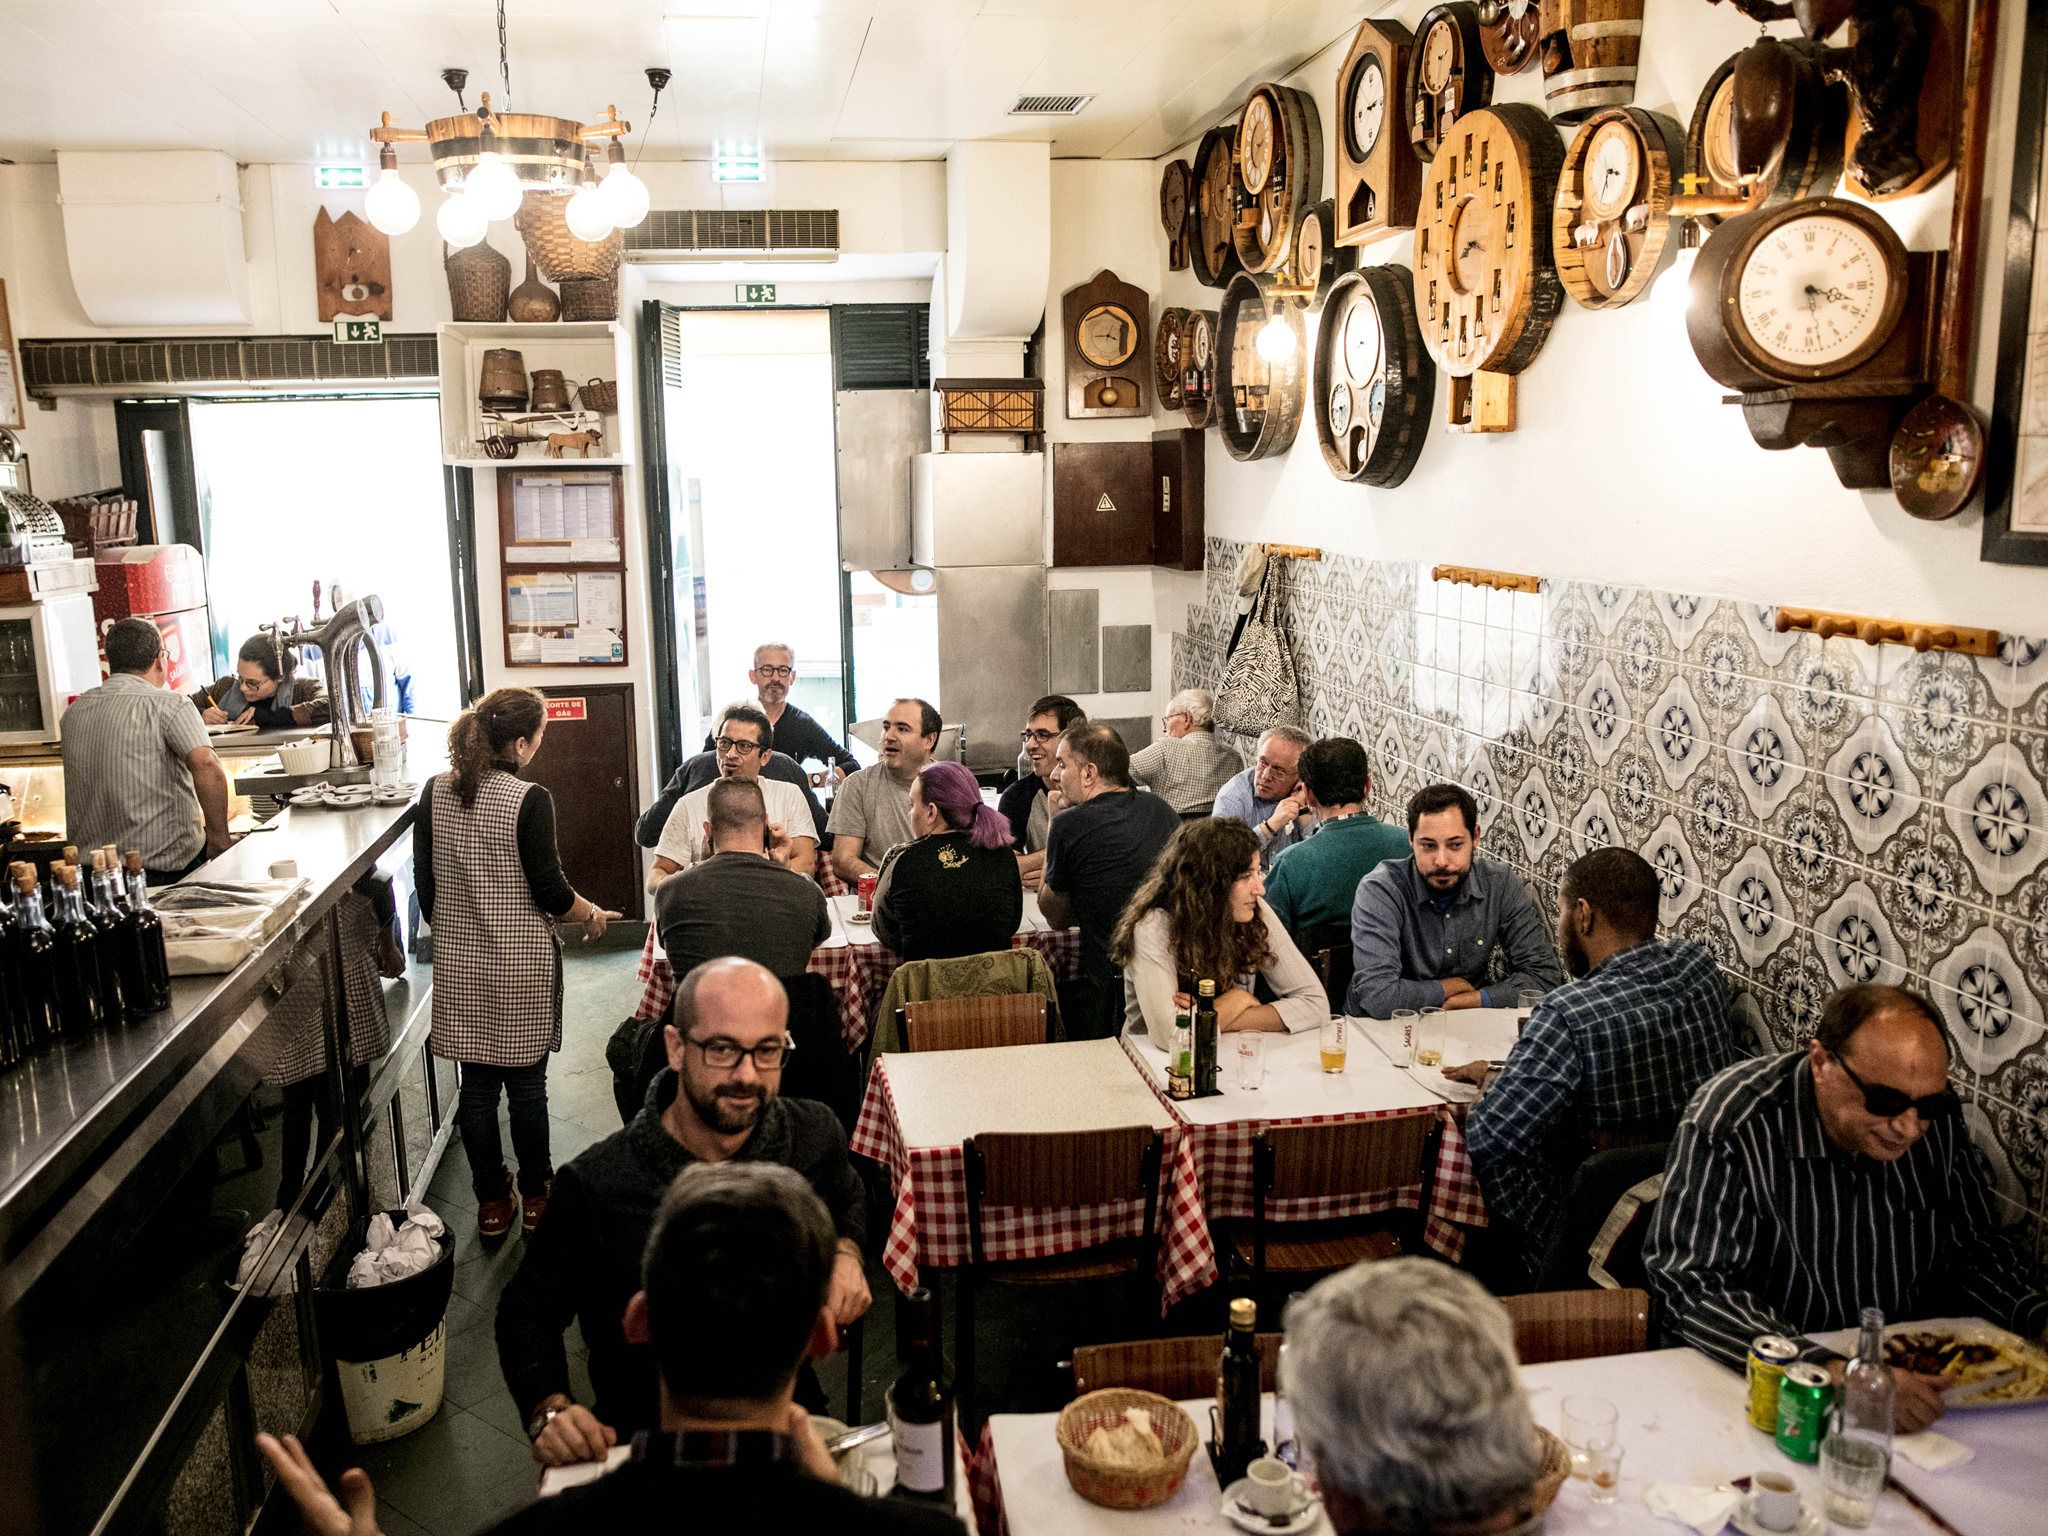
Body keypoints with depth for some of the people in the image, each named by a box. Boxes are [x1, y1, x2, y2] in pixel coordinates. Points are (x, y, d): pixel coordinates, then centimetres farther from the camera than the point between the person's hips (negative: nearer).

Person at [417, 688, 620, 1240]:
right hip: (520, 965, -4)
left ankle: (491, 1202, 23)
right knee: (526, 1081, 10)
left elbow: (425, 883, 5)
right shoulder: (529, 800, -18)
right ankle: (535, 1195, 24)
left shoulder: (435, 792, -1)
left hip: (459, 963, 4)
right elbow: (550, 890, -15)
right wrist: (593, 916, 4)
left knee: (477, 1082, 12)